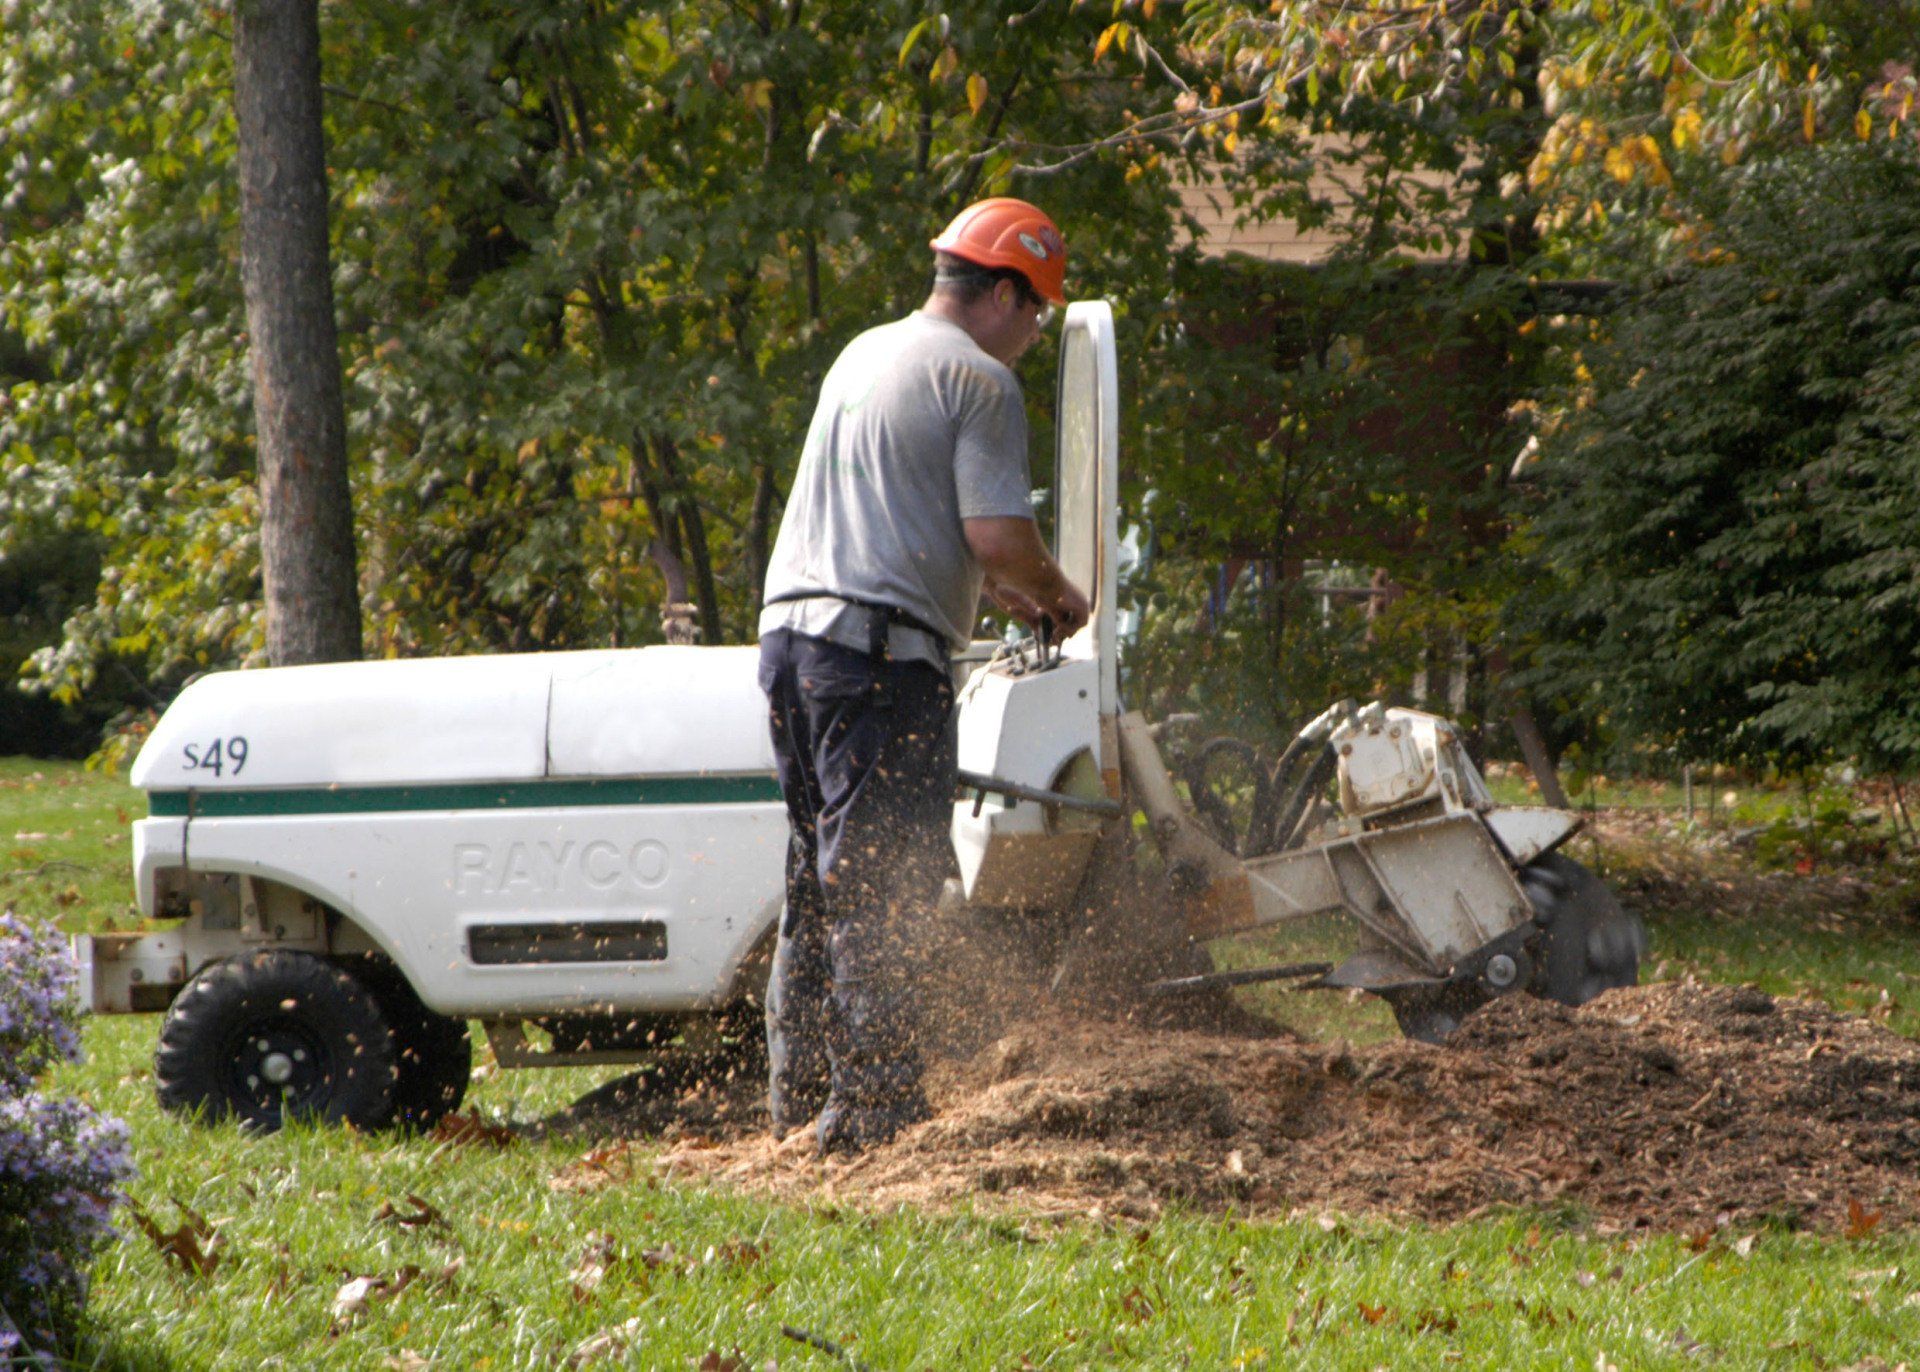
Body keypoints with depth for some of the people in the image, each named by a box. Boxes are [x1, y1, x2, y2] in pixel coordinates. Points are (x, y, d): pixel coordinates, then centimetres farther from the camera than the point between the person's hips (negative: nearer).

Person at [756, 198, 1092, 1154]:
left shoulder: (863, 357, 22)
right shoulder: (976, 381, -5)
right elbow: (997, 536, -14)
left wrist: (1003, 594, 28)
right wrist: (1054, 594, 6)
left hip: (791, 632, 8)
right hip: (882, 650, -8)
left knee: (820, 880, 13)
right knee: (881, 892, -9)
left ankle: (800, 1102, 15)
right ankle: (874, 1106, -12)